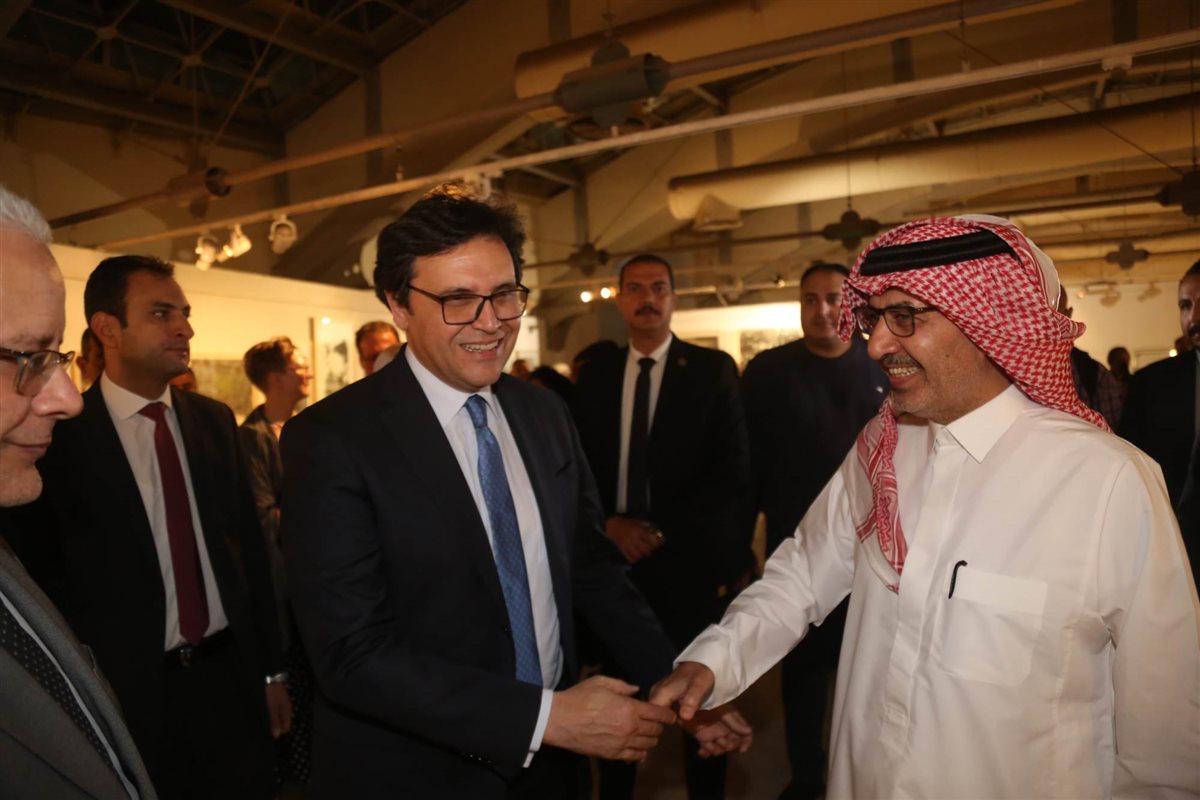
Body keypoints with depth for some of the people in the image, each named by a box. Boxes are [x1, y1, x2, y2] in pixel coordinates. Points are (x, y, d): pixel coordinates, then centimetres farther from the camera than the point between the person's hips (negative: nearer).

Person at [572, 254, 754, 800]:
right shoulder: (595, 375, 7)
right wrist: (608, 523, -9)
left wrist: (662, 529, -14)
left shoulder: (712, 369, -2)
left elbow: (732, 466, -8)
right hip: (614, 552, 2)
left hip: (688, 555, -2)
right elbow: (578, 465, 7)